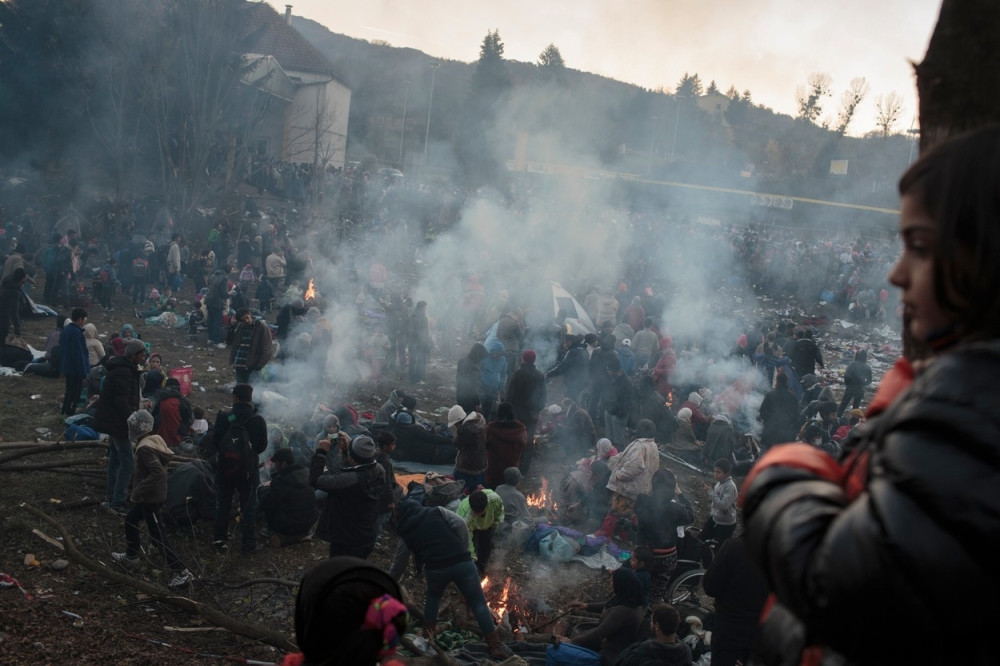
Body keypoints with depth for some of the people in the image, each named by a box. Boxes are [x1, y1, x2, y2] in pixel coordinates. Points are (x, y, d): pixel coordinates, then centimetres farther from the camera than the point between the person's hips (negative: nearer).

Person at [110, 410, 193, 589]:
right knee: (130, 519, 27)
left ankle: (182, 572, -5)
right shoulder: (154, 440, 5)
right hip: (155, 494, 10)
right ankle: (131, 556, 44)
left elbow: (157, 472, -33)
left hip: (151, 497, -10)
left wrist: (138, 491, -25)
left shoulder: (144, 448, -24)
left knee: (158, 537, -5)